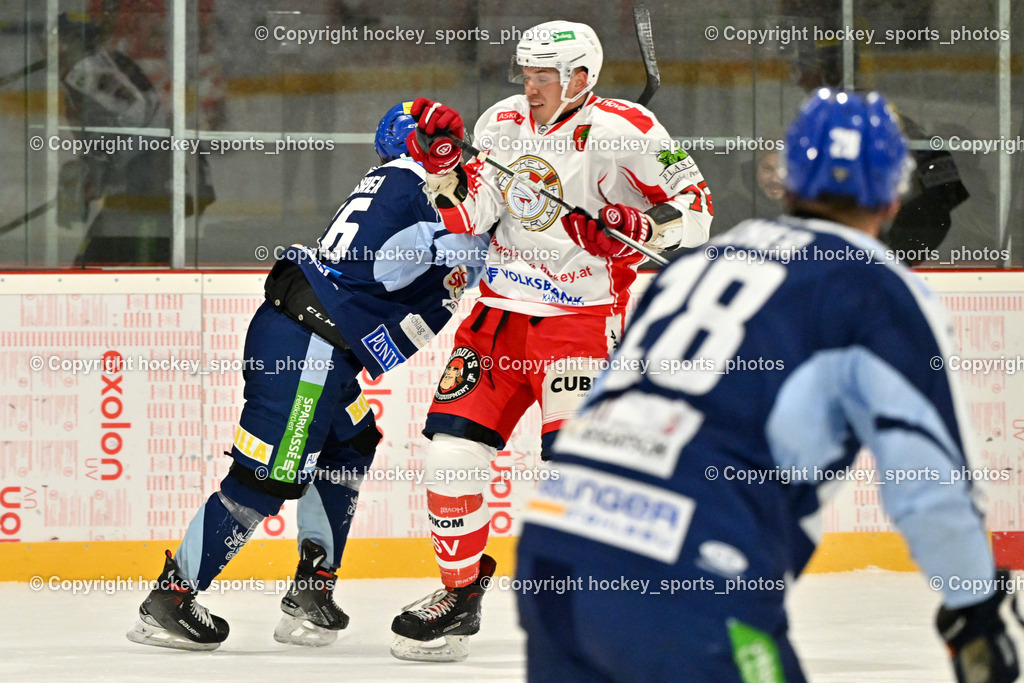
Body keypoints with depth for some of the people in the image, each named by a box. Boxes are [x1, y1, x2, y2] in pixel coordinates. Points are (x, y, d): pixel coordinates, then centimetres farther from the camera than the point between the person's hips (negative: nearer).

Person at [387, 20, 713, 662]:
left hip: (582, 315, -6)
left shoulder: (622, 130, -11)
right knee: (451, 447, 0)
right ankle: (460, 595, 17)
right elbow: (469, 216, 2)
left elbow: (695, 206, -8)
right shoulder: (504, 123, 6)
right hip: (500, 313, 6)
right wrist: (443, 162, -14)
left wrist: (634, 227, -23)